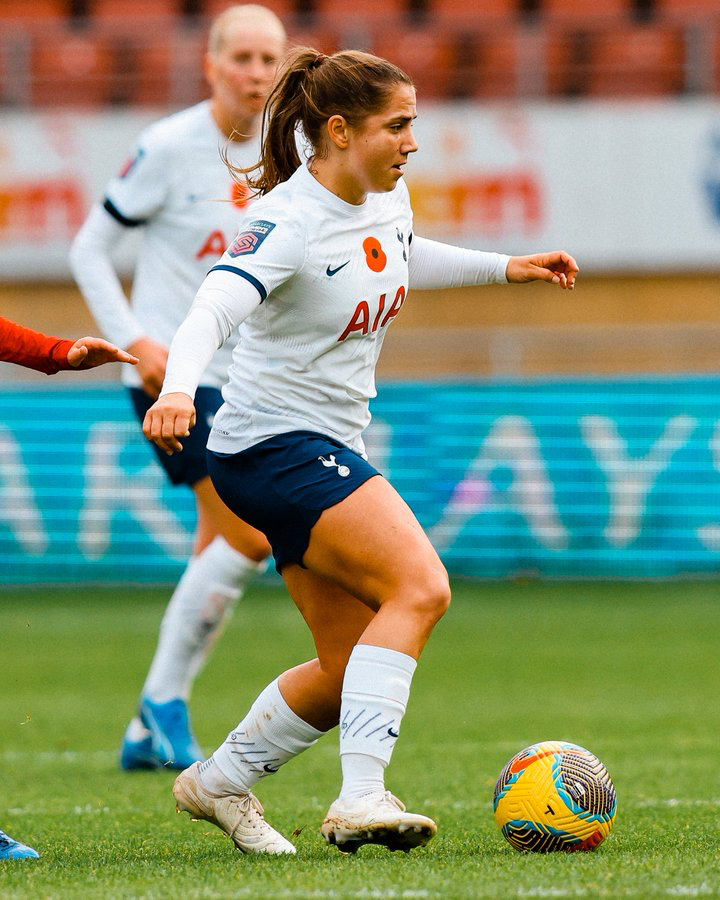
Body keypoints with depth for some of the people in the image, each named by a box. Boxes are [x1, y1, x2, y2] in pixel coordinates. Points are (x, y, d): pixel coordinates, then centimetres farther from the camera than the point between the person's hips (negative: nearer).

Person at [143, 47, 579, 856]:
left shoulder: (387, 194, 6)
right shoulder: (289, 222, -21)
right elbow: (211, 311, -36)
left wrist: (503, 268, 27)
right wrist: (177, 391, -53)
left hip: (326, 452, 9)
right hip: (272, 445, -9)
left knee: (353, 666, 9)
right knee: (420, 586, -26)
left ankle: (219, 782, 27)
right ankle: (360, 797, -31)